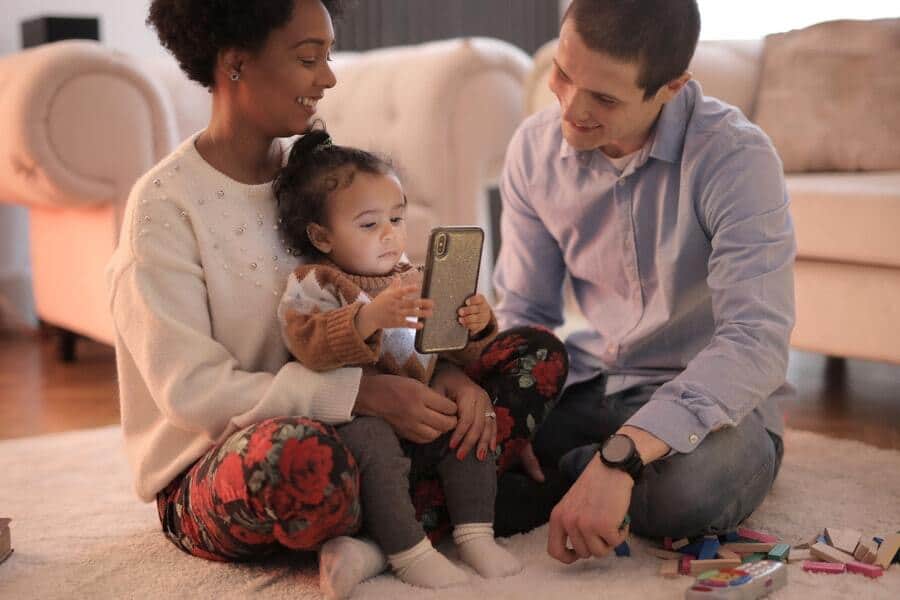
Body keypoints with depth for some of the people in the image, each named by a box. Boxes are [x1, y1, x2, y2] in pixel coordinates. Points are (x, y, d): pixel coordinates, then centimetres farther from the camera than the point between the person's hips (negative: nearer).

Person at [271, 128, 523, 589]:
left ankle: (474, 534, -4)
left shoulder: (415, 279, 11)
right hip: (356, 411, -6)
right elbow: (309, 344, -26)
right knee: (374, 441, -33)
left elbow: (455, 351, 13)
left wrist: (475, 326, -11)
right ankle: (407, 551, -23)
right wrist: (370, 317, -39)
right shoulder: (313, 285, -6)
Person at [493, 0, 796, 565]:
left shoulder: (736, 156, -22)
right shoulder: (535, 148, -5)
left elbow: (757, 342, -33)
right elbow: (525, 311, 4)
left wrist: (618, 457, -43)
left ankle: (571, 466, -6)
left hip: (708, 400, -4)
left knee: (690, 486, -37)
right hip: (591, 384, 4)